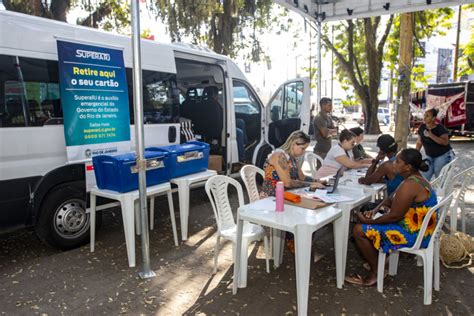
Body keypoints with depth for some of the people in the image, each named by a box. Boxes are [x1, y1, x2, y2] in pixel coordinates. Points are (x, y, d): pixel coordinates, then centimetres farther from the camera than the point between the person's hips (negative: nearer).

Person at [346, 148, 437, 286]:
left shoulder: (409, 185, -25)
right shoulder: (417, 179, 7)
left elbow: (394, 216, -25)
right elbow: (395, 200, 15)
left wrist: (369, 221, -13)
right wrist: (377, 210, 0)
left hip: (413, 234, -11)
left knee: (359, 230, -9)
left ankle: (376, 273, 5)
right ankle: (378, 261, 23)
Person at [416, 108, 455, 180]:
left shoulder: (440, 128, -18)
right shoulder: (422, 127, -2)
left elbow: (445, 142, -33)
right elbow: (419, 142, 9)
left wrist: (431, 135, -37)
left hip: (443, 156, -5)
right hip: (430, 156, 6)